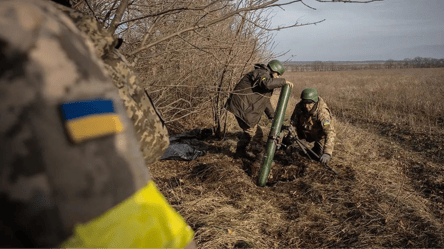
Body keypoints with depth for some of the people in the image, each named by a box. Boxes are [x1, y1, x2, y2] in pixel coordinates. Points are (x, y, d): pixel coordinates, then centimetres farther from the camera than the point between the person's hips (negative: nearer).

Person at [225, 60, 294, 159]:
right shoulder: (262, 73, -11)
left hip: (245, 108, 11)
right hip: (242, 106, -11)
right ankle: (261, 157, 2)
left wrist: (273, 116, 27)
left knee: (249, 130, 24)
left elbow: (266, 101, 28)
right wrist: (284, 81, -25)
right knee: (256, 133, -7)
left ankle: (240, 152, 37)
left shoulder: (266, 76, 22)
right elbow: (267, 83, -38)